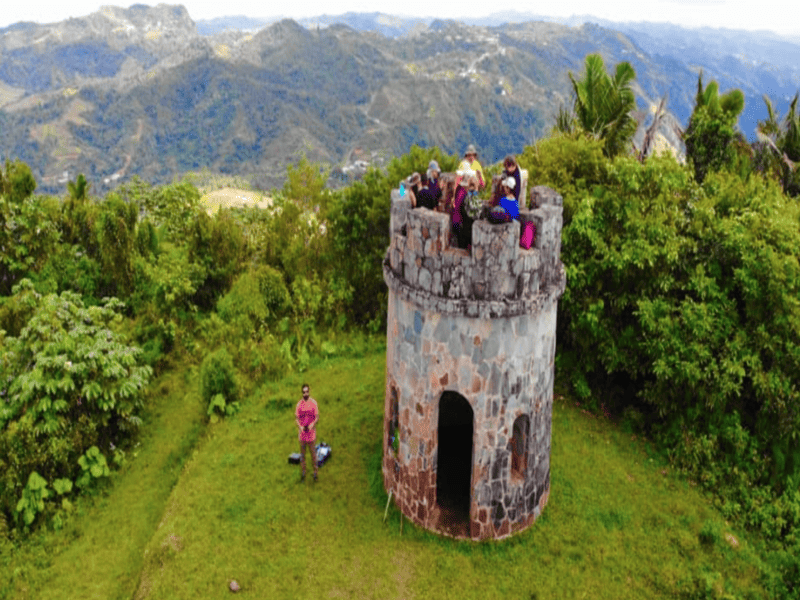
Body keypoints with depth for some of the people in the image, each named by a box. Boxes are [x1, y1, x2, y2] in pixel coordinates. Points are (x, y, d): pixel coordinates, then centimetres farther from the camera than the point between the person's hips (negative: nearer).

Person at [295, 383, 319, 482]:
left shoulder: (314, 403, -2)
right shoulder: (299, 404, 4)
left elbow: (317, 417, -1)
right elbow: (296, 418, 6)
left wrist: (312, 424, -19)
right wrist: (300, 426, -13)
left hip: (311, 430, -2)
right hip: (302, 430, 2)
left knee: (313, 451, 2)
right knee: (302, 451, 8)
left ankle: (315, 472, 11)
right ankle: (303, 472, 17)